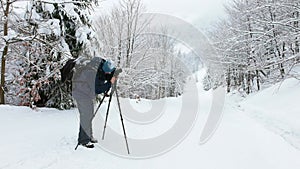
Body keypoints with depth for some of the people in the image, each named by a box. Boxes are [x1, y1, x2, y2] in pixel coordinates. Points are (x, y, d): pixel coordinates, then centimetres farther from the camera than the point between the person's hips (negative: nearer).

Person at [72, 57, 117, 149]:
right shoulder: (93, 72, -33)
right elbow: (95, 91, -35)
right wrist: (109, 83, -37)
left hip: (89, 92, 9)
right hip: (82, 93, -9)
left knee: (90, 115, 13)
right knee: (86, 116, -7)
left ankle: (89, 137, 24)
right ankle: (84, 140, 4)